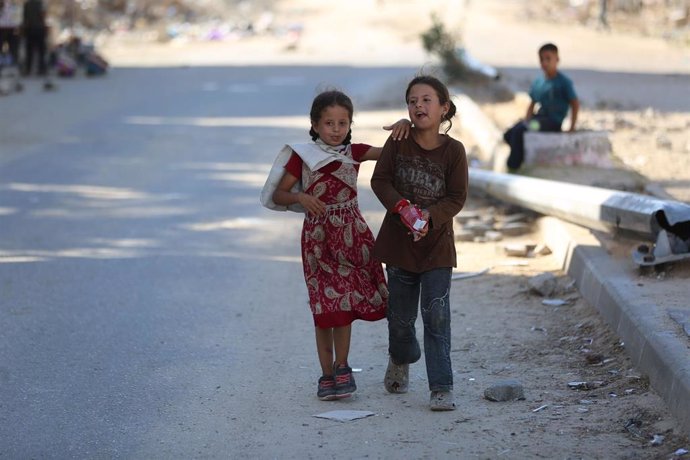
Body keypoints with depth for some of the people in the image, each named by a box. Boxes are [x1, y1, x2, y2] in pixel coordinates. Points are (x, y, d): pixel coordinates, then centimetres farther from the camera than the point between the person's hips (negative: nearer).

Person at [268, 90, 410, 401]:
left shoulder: (355, 152, 4)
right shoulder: (302, 156, -2)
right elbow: (278, 194, 0)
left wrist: (401, 129, -21)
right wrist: (301, 198, -19)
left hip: (351, 232, 2)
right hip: (318, 233, -2)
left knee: (344, 303, 0)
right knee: (325, 306, 0)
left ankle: (341, 367, 14)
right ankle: (328, 375, 9)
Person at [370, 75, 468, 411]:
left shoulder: (453, 150, -7)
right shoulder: (398, 142, -4)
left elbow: (457, 197, -7)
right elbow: (380, 180, -4)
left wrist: (430, 216, -23)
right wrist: (402, 207, -21)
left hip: (437, 245, -2)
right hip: (398, 242, 2)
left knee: (436, 316, -9)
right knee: (400, 316, 14)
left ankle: (441, 388, -5)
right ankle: (400, 361, 44)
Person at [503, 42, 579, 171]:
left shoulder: (563, 82, -6)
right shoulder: (537, 82, 11)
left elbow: (575, 104, -5)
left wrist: (572, 128, -11)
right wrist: (526, 121, 2)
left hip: (553, 121, -7)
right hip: (539, 117, 7)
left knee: (519, 131, -26)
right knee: (509, 135, -10)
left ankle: (513, 167, -17)